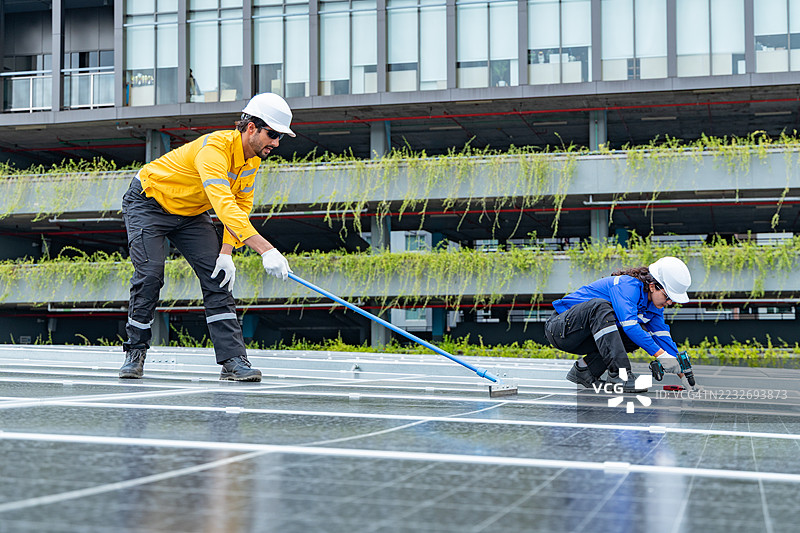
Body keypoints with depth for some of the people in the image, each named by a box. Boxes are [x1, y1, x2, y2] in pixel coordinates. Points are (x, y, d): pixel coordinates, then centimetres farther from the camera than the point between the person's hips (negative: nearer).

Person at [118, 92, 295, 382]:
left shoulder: (252, 159, -10)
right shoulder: (214, 148, -36)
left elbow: (241, 206, -3)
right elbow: (224, 206, -49)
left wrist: (226, 252, -18)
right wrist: (266, 250, -56)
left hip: (191, 214, 7)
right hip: (148, 203, -7)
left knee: (218, 275, -9)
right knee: (150, 274, -18)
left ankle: (232, 359, -12)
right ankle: (135, 352, 3)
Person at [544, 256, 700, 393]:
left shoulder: (653, 303, 3)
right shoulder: (628, 285, -24)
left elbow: (663, 336, 2)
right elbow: (629, 324, -35)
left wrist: (682, 374, -5)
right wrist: (660, 355, -36)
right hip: (560, 328, -8)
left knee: (642, 331, -8)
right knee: (600, 305, -35)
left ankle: (583, 369, -4)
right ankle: (618, 373, -37)